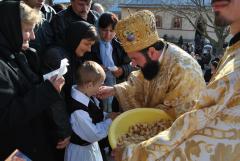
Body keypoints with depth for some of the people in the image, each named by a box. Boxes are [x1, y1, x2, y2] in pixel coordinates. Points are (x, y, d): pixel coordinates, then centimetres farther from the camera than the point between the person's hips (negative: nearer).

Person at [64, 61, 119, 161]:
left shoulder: (85, 95, -9)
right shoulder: (78, 110, -35)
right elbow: (94, 134, -28)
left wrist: (107, 116, -9)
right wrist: (110, 120, -18)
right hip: (81, 150, -8)